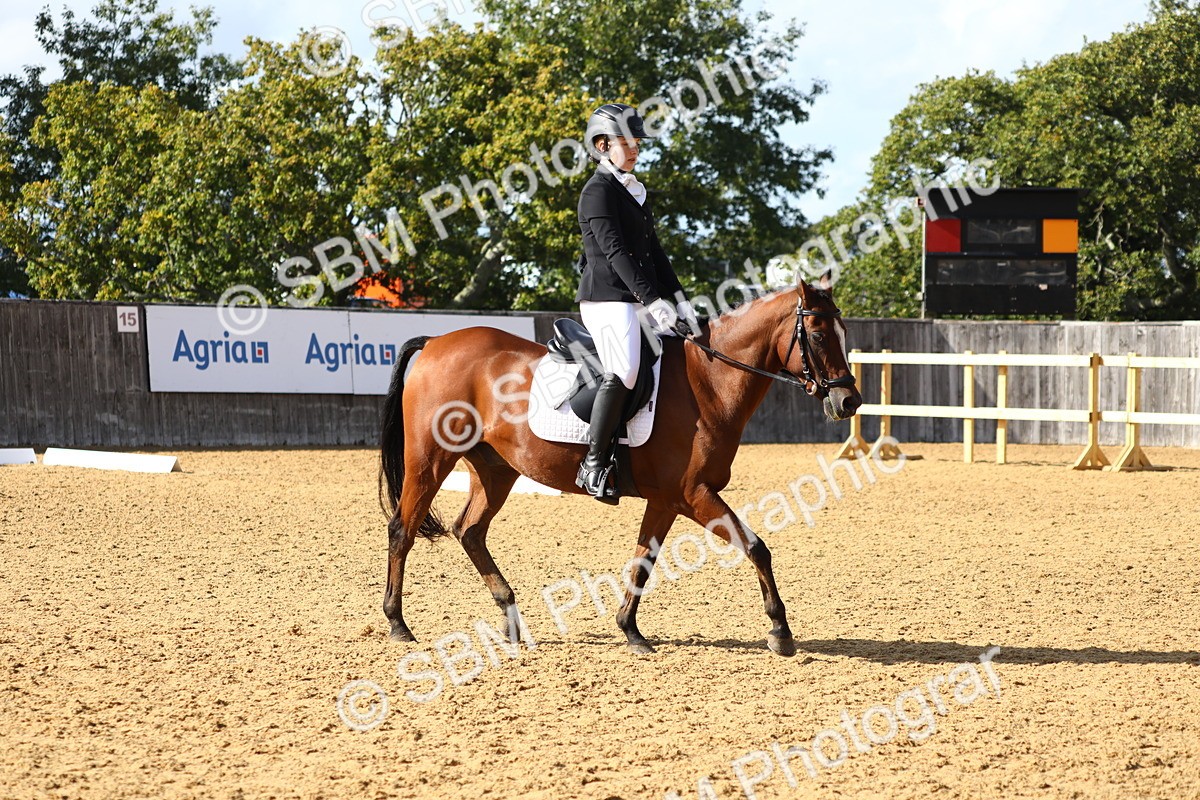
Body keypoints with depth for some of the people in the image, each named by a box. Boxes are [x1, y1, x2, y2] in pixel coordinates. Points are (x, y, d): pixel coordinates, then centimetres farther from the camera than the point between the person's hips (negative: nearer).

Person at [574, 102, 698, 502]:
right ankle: (593, 464, -27)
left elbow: (653, 250, 22)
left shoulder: (634, 192, 21)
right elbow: (615, 250, -18)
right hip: (607, 297, -10)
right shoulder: (598, 191, -7)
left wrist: (676, 298, 11)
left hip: (637, 300, 10)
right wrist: (652, 300, -25)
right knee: (623, 370, -28)